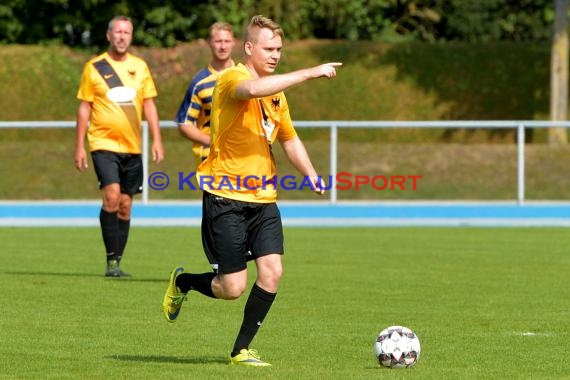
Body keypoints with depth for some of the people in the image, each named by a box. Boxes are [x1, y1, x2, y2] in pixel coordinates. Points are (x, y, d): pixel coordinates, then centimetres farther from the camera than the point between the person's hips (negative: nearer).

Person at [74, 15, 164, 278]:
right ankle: (111, 260, -17)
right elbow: (84, 108, 4)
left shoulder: (140, 67, 9)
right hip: (104, 144, -4)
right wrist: (79, 146, 1)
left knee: (125, 206, 6)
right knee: (112, 195, -21)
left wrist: (157, 140, 3)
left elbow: (149, 106, 12)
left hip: (132, 147, 4)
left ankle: (117, 262, 15)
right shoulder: (94, 67, 1)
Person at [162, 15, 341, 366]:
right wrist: (311, 73, -38)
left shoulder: (277, 93, 14)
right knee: (233, 287, -5)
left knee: (272, 271, -10)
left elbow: (289, 138, 28)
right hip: (226, 197, -7)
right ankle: (182, 282, 28)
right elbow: (254, 89, -37)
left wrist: (310, 173, 12)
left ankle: (241, 350, 5)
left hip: (263, 199, 7)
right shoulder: (232, 79, -12)